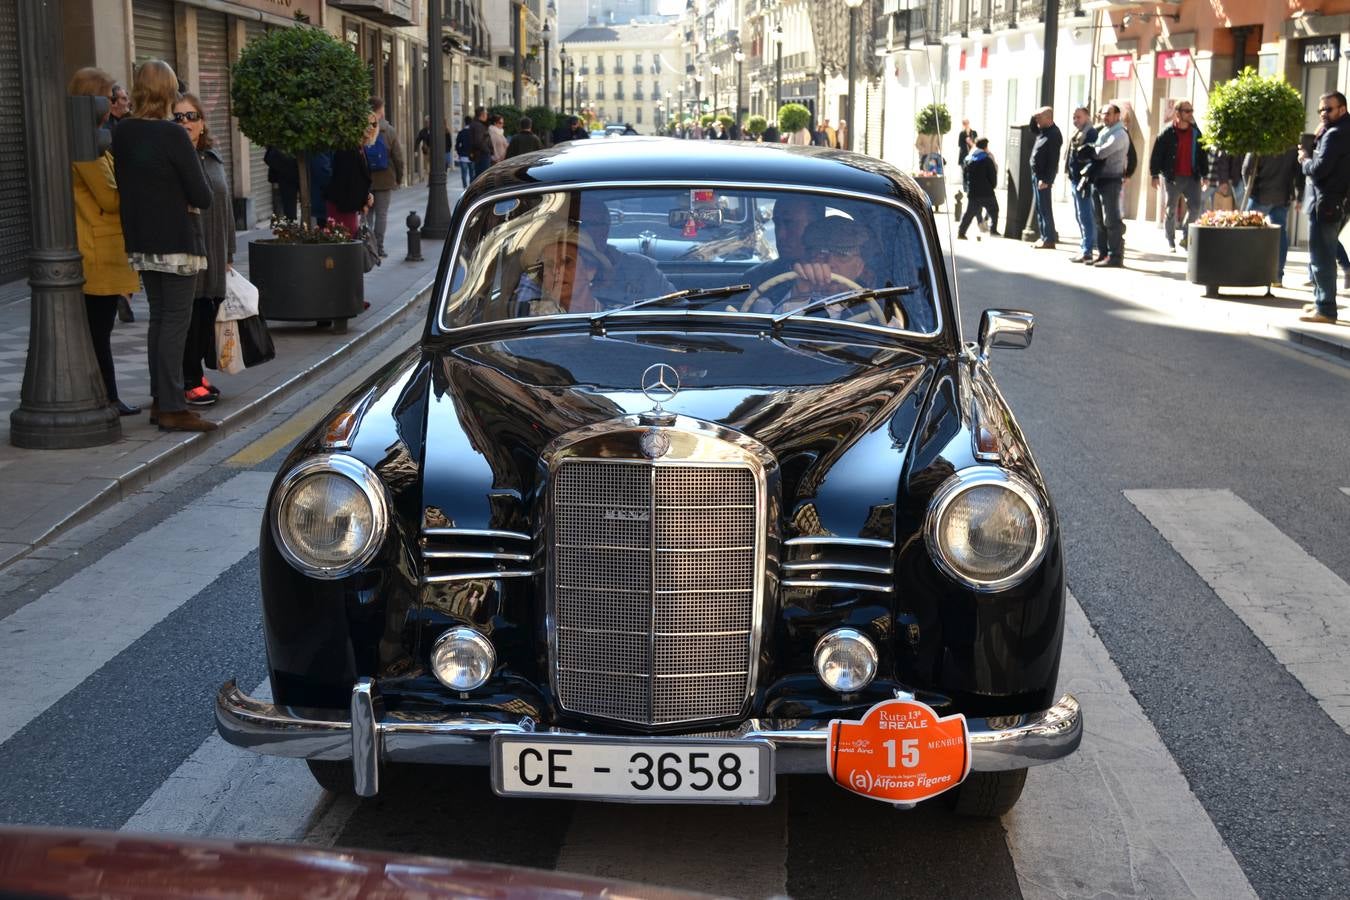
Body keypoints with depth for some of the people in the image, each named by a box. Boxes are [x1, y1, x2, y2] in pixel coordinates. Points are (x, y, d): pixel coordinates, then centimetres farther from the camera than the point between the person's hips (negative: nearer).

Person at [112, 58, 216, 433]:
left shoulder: (122, 132, 4)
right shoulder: (172, 135, -16)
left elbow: (124, 184, 13)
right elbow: (202, 197, -15)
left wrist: (152, 205, 10)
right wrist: (192, 203, 5)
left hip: (141, 242, 7)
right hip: (176, 241, -7)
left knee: (158, 318, 15)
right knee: (175, 321, -3)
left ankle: (159, 401, 20)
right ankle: (172, 408, -2)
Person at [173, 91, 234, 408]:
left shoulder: (213, 159, 14)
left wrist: (228, 255, 18)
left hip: (213, 254, 6)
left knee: (208, 314, 9)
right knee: (188, 316, -2)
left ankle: (197, 373, 21)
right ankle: (190, 382, 6)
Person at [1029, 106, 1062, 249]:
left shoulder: (1054, 134, -18)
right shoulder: (1043, 130, 10)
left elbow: (1053, 160, -22)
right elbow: (1033, 130, 31)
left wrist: (1046, 179, -25)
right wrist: (1034, 118, 10)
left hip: (1044, 176, -10)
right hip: (1037, 174, 10)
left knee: (1044, 207, -7)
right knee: (1040, 207, 13)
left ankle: (1049, 239, -4)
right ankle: (1045, 236, 20)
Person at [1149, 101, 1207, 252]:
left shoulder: (1195, 132, 9)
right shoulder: (1168, 133, -4)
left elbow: (1202, 155, 13)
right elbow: (1156, 154, -5)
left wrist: (1205, 174, 10)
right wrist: (1155, 174, -9)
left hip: (1192, 177, 4)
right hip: (1172, 177, -3)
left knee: (1195, 207, -3)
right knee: (1171, 209, 4)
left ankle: (1185, 237, 14)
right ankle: (1170, 242, 13)